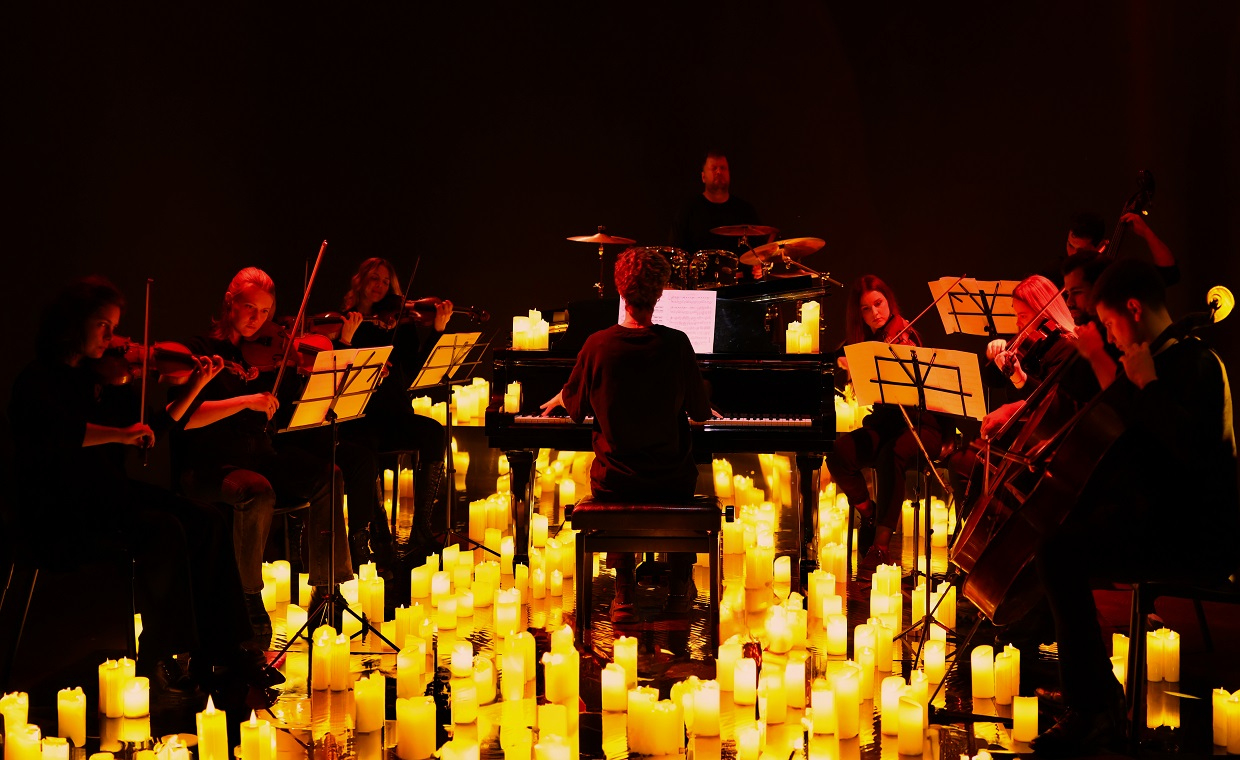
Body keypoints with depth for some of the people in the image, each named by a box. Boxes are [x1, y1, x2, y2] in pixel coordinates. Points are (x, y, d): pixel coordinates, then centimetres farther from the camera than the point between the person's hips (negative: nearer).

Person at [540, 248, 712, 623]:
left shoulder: (598, 345, -13)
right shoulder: (676, 344, -14)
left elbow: (575, 406, 4)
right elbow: (701, 413, -2)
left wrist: (559, 398, 29)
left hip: (614, 482, 0)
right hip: (670, 483, 0)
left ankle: (625, 595, 28)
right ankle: (680, 587, 39)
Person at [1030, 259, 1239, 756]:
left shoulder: (1197, 365, -13)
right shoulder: (1148, 363, 17)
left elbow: (1195, 446, -31)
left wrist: (1147, 384, -21)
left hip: (1195, 540, -11)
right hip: (1148, 519, 11)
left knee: (1058, 552, -27)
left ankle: (1092, 710, -19)